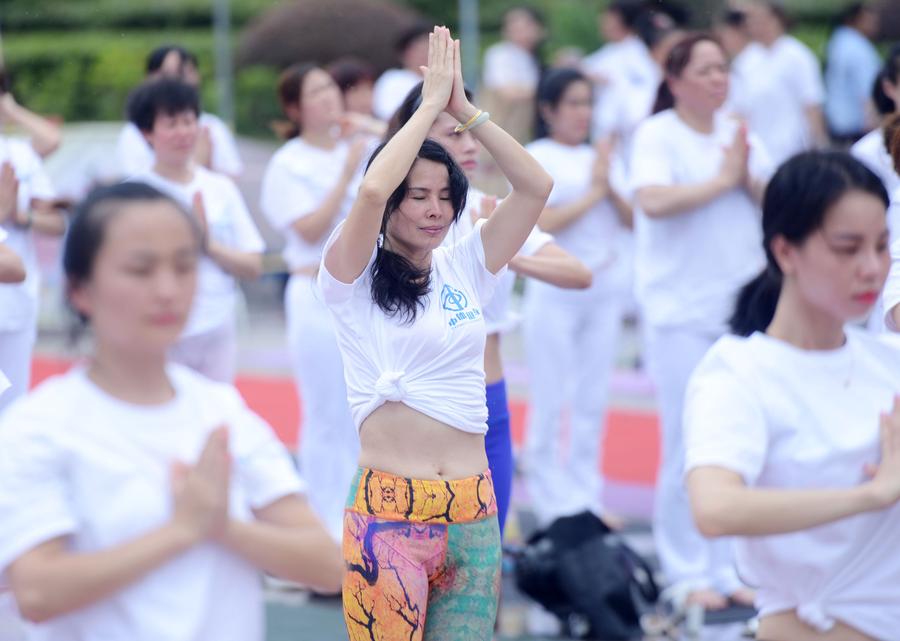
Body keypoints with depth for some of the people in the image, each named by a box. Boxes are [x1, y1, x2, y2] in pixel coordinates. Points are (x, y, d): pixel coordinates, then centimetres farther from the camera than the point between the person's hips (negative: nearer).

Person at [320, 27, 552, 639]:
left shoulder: (464, 268, 12)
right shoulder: (356, 276, -1)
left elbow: (536, 186, 5)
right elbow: (371, 190, -20)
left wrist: (464, 108, 0)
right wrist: (432, 101, -10)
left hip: (473, 508, 4)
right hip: (388, 509, -4)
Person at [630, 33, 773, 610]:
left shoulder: (739, 134, 11)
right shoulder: (658, 135, -6)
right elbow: (652, 200, -23)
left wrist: (749, 177, -11)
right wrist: (722, 180, -14)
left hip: (744, 305, 6)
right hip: (682, 311, -5)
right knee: (688, 447, -2)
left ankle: (727, 566, 16)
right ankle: (687, 572, 7)